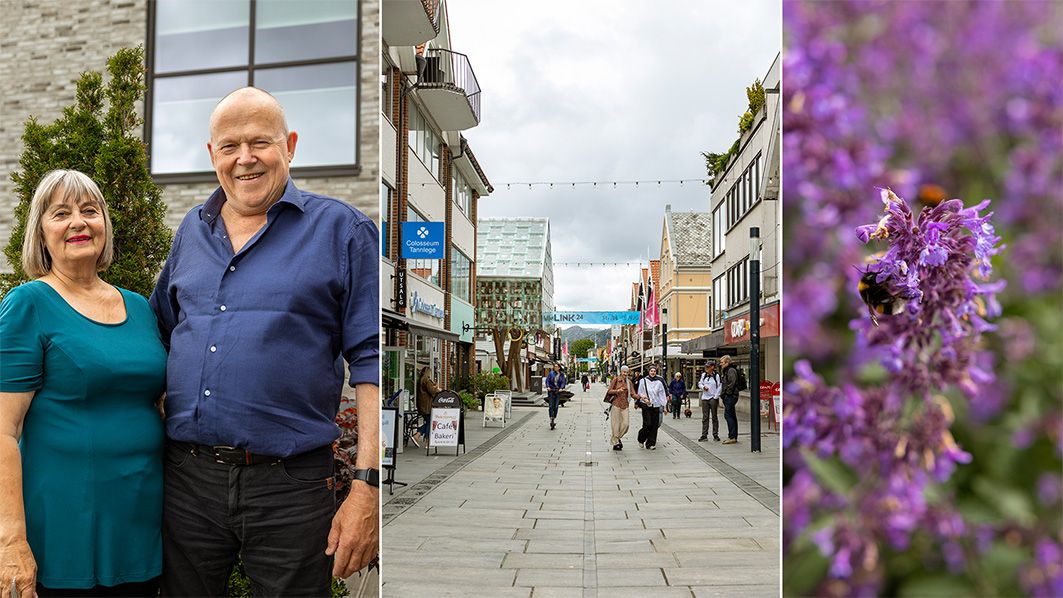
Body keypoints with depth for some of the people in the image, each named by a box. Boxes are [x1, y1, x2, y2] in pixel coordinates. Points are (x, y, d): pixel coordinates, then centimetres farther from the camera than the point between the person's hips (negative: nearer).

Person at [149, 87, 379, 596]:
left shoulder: (341, 230, -5)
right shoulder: (192, 231, 11)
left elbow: (372, 362, -9)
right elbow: (158, 334, 22)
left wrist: (367, 486, -15)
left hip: (290, 486, -4)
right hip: (187, 478, 5)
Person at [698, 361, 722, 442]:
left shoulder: (716, 376, -3)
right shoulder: (703, 375, 8)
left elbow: (719, 387, -4)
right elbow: (699, 383, 15)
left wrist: (716, 397, -10)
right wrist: (703, 387, -6)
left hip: (713, 399, -3)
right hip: (704, 399, 3)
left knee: (714, 417, 4)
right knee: (705, 417, 3)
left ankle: (715, 435, 11)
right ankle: (704, 435, 5)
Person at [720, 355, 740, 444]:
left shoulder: (731, 370, -12)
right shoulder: (727, 370, 21)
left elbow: (732, 383, -23)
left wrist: (727, 392, -19)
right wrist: (723, 394, 16)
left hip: (730, 396, -11)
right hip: (729, 397, 11)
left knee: (728, 415, -12)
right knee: (732, 416, 11)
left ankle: (732, 437, -12)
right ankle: (734, 437, 15)